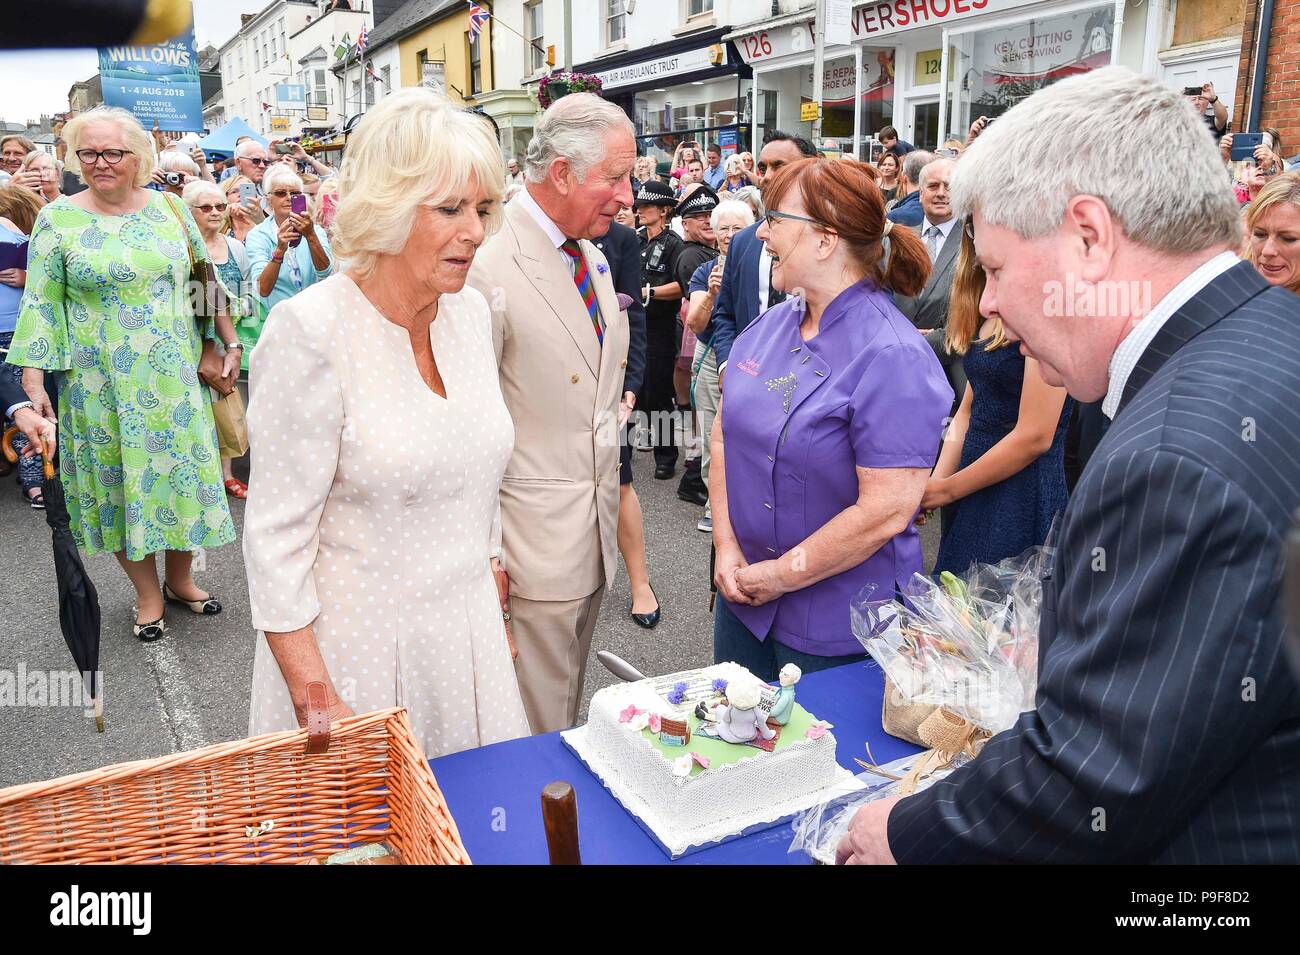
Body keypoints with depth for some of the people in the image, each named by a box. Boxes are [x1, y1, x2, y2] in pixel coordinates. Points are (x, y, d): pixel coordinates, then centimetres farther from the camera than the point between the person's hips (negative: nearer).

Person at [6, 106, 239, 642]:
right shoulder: (58, 219, -2)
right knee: (119, 474, 5)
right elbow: (40, 303, -3)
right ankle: (147, 593, 21)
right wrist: (33, 377, -9)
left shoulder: (169, 209, 4)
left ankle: (180, 578, 27)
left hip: (174, 373, 2)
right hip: (101, 381, -2)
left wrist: (230, 342, 9)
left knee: (181, 465, 8)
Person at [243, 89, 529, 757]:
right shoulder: (310, 331, -18)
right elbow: (276, 539, -16)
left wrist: (494, 603, 14)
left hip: (469, 630, 6)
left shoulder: (471, 312, 1)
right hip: (359, 649, -5)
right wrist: (315, 702, -16)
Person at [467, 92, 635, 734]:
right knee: (538, 725, 5)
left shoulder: (594, 258, 9)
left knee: (569, 699, 23)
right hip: (536, 535, -8)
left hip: (598, 519, 8)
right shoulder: (488, 268, -19)